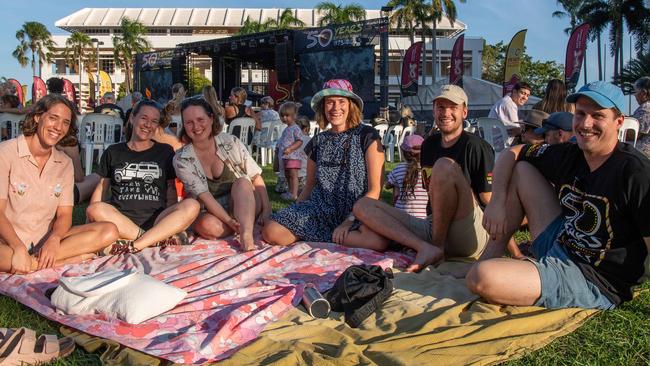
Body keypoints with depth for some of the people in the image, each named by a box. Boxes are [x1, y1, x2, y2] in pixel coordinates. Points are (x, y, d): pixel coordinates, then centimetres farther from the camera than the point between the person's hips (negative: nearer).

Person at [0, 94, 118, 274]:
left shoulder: (65, 163, 9)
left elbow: (65, 214, 3)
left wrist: (54, 240, -20)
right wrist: (19, 249, -28)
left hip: (47, 240, 5)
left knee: (109, 231, -17)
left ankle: (34, 261, -22)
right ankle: (74, 257, -26)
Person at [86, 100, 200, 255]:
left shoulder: (165, 151, 15)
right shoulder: (113, 152, 16)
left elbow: (171, 188, 12)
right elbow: (101, 187, 15)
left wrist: (172, 222, -4)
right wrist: (89, 224, 1)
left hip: (156, 221, 0)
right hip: (119, 222, 0)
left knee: (192, 205, -28)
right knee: (95, 210, -32)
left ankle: (133, 246, -31)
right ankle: (160, 240, -30)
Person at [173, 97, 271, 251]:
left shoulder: (230, 142, -5)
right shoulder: (181, 160, -9)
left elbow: (256, 177, -5)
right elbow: (204, 196, -17)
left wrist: (266, 209, -18)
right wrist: (229, 220, -30)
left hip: (245, 203, 1)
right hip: (211, 213, -1)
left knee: (242, 182, -30)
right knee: (208, 225, -35)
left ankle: (246, 235, -42)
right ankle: (247, 223, -15)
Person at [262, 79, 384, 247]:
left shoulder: (367, 136, 1)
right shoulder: (318, 142, 14)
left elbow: (374, 189, -4)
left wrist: (350, 220, -15)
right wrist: (292, 215, 4)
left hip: (358, 212, -2)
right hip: (321, 209, 3)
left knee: (378, 240, -37)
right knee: (271, 232, -22)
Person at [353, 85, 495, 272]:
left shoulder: (476, 146, -4)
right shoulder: (429, 144, 14)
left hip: (470, 238, -6)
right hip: (434, 230, 6)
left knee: (445, 165, -28)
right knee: (363, 206, -3)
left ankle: (437, 247, -16)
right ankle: (426, 248, -23)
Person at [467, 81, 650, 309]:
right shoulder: (569, 155, 2)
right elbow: (511, 153, 13)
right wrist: (497, 201, -1)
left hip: (594, 281, -7)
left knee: (480, 278, -31)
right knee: (521, 169, 9)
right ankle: (493, 253, 6)